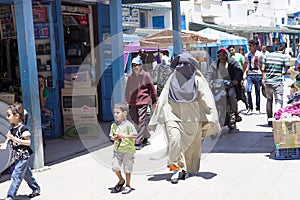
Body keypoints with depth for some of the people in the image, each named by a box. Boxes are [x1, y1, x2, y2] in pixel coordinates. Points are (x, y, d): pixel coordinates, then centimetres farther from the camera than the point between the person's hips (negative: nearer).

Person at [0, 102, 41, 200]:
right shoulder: (12, 128, 6)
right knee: (26, 174, 19)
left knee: (16, 175, -10)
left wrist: (14, 138, -28)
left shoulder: (23, 128, -19)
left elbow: (28, 142, -21)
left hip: (23, 156, -8)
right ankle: (36, 189, 36)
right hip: (16, 156, 8)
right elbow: (9, 137, 13)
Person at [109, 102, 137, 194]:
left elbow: (134, 135, -15)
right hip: (117, 149, 5)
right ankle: (121, 180, 27)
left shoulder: (128, 125, -10)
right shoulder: (114, 125, 6)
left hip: (128, 149, -4)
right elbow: (111, 136, 13)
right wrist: (114, 138, -9)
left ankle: (128, 185, 20)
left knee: (127, 169, 4)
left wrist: (123, 135, -20)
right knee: (115, 167, -1)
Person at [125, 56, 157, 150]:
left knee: (141, 121, -9)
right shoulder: (130, 76, 7)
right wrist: (127, 101, 15)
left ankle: (138, 142, -6)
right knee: (136, 121, 11)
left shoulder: (145, 75, -3)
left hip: (143, 101, -5)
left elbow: (152, 88, 3)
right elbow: (127, 90, 15)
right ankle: (146, 136, 32)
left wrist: (154, 101, 5)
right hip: (132, 103, 5)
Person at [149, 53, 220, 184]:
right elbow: (163, 99, 10)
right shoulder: (172, 80, 7)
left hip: (192, 118, 0)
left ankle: (186, 168, 24)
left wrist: (211, 117, -15)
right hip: (173, 115, 0)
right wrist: (156, 119, 8)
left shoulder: (197, 80, 1)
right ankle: (175, 168, -11)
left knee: (191, 145, 6)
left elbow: (206, 98, -4)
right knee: (174, 139, -19)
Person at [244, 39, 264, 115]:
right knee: (248, 91, -12)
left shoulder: (260, 54, 0)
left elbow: (262, 66, 2)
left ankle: (258, 109, 13)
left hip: (258, 75, -2)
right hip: (249, 75, 2)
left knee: (257, 92, 4)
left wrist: (263, 77, -3)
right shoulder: (247, 55, 9)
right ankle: (250, 107, 1)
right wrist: (245, 73, 5)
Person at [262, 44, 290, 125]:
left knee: (269, 100, 18)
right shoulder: (285, 57, -2)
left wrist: (263, 79, 15)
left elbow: (263, 69, 8)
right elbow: (287, 71, -7)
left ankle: (269, 120, 24)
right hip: (278, 81, -4)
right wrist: (282, 74, 12)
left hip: (267, 81, 4)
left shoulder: (268, 55, 9)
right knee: (279, 101, -1)